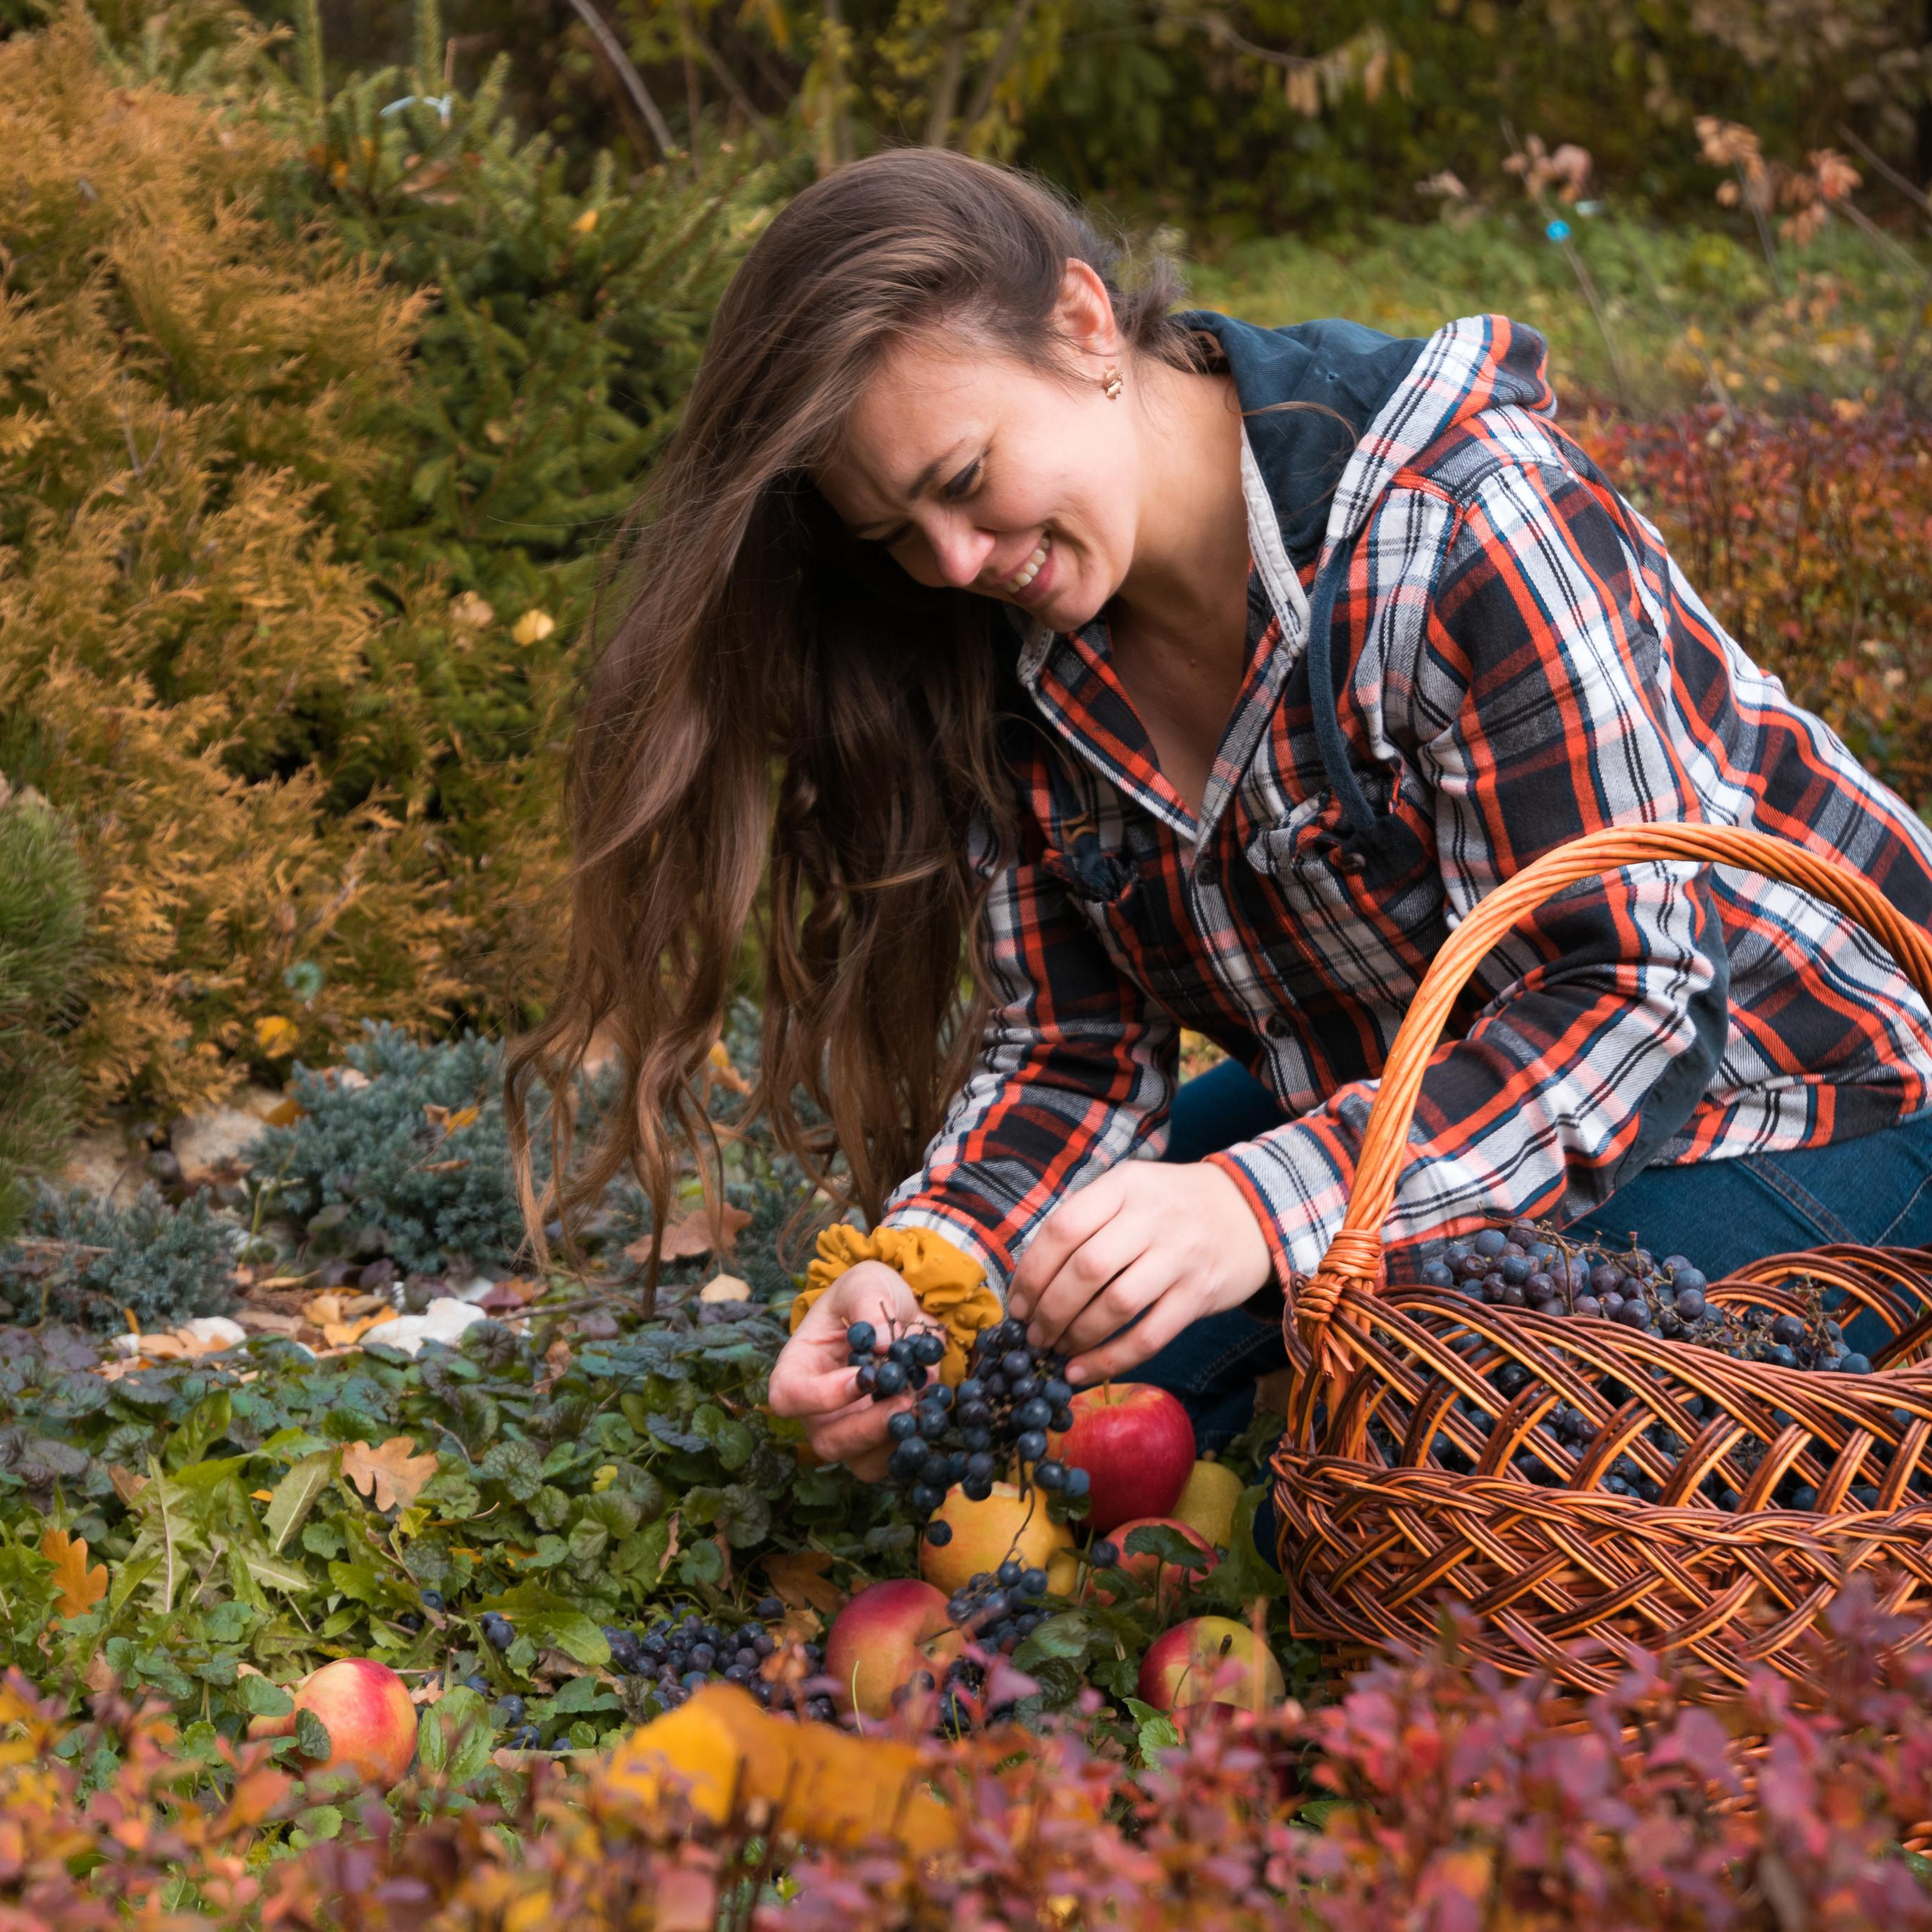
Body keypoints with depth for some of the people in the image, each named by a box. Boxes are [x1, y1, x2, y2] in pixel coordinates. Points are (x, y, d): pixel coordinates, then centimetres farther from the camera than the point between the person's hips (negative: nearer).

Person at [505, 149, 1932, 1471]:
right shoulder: (1018, 647, -6)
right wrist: (921, 1260, -26)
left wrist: (1267, 1205, -43)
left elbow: (1627, 1004, -30)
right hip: (1384, 1098, 7)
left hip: (1782, 1116, -7)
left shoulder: (1465, 527, -28)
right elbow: (1071, 1046, -4)